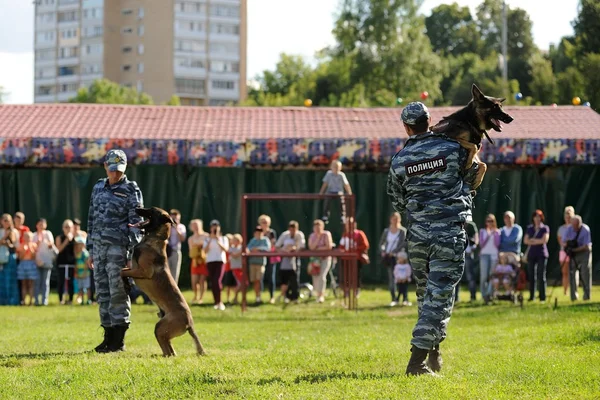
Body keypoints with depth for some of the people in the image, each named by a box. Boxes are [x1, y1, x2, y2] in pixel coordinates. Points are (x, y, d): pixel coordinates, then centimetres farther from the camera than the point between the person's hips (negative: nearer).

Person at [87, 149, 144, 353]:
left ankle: (119, 340, -1)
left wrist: (132, 255, -13)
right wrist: (90, 250, 15)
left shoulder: (131, 190, -3)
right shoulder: (99, 187, 14)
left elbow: (136, 223, -7)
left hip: (118, 247, -6)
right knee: (103, 294, 7)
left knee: (118, 293, -5)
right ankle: (108, 337, 14)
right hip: (99, 247, 6)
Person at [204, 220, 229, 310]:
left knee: (217, 281, -19)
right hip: (210, 261, 2)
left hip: (220, 261, -2)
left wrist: (219, 242, -18)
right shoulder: (207, 239, 12)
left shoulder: (223, 238, 11)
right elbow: (206, 250, -2)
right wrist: (210, 240, -13)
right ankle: (216, 302, 5)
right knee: (212, 282, -1)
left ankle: (219, 302, -13)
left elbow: (226, 249, -4)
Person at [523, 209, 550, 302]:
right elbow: (526, 241, 4)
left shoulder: (545, 228, 4)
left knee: (541, 276, -7)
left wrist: (533, 240, -1)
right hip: (531, 254, 4)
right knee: (531, 276, 2)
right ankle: (532, 296, 7)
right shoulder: (529, 228, 14)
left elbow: (544, 240, -8)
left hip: (542, 254, -4)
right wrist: (538, 241, -6)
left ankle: (542, 297, -6)